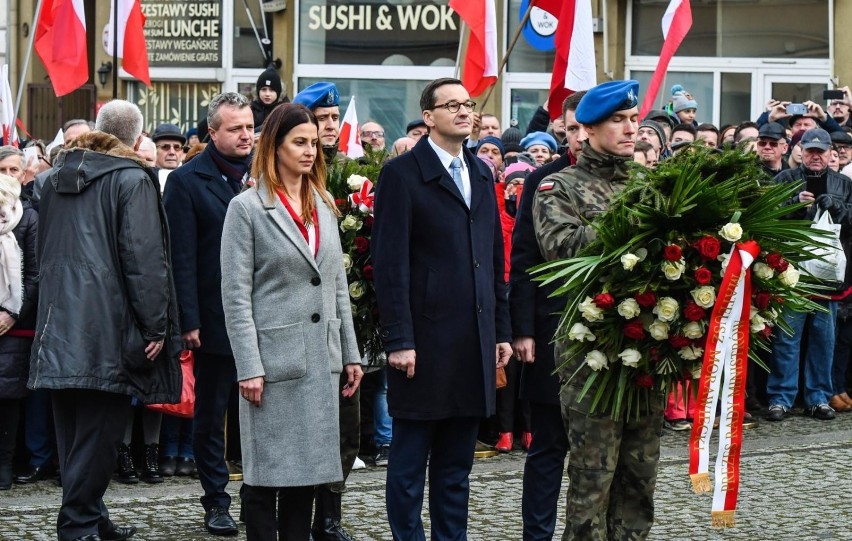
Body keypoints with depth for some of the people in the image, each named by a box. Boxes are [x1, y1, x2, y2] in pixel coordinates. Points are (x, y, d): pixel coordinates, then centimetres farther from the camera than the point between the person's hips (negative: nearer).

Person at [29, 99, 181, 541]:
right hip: (107, 329, -7)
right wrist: (156, 326, -11)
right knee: (97, 433, -3)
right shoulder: (132, 180, -9)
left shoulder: (56, 177, 14)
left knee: (73, 432, 12)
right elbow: (145, 257, -15)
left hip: (59, 323, 7)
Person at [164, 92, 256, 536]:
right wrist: (189, 321, -13)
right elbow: (182, 257, -8)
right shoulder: (187, 180, -4)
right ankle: (216, 502, 18)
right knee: (211, 413, 8)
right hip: (214, 319, -3)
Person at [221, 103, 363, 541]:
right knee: (266, 472, -1)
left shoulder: (324, 206, 13)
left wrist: (350, 353, 12)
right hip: (274, 359, -6)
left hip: (320, 358, 6)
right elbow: (236, 296, -9)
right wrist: (248, 368, -14)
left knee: (308, 470, 9)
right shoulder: (246, 208, -5)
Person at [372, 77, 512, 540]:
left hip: (474, 341, 6)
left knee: (457, 462, 12)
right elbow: (391, 264, -10)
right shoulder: (402, 173, -5)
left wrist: (501, 329, 12)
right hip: (425, 341, -6)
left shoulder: (480, 174, 15)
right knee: (410, 459, 2)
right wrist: (398, 340, -15)